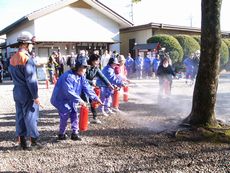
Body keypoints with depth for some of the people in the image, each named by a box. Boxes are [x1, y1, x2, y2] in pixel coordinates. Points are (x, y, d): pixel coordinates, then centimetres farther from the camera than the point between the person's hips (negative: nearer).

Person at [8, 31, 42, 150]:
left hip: (17, 92, 8)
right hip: (28, 93, -8)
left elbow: (13, 75, 15)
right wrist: (36, 96, -16)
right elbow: (31, 79, -19)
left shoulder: (12, 59, 9)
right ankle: (33, 142, 11)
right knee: (31, 117, 2)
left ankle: (22, 142, 20)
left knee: (20, 116, 12)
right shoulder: (27, 59, -17)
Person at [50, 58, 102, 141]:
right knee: (65, 116, -8)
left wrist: (96, 98, -11)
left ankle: (75, 133, 14)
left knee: (75, 115, 4)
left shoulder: (81, 76, -2)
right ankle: (61, 134, 11)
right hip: (61, 99, -8)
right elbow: (69, 91, -36)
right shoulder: (68, 76, -29)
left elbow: (87, 88, -4)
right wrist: (79, 100, -38)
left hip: (71, 100, 8)